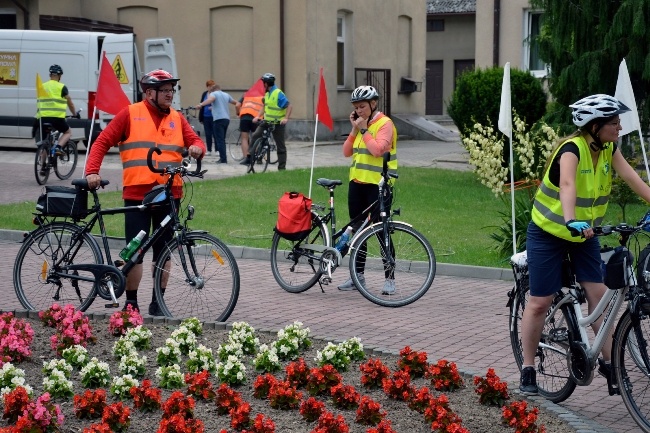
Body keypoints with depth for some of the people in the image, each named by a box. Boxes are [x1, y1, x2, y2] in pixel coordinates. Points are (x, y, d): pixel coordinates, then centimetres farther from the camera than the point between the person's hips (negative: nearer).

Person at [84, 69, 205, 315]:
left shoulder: (177, 118, 13)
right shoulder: (130, 114, 2)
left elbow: (195, 140, 11)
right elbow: (102, 142, 1)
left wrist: (197, 148, -13)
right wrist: (92, 171, -11)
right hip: (137, 194, -3)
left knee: (163, 251, 8)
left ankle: (157, 302, 20)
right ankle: (131, 302, 12)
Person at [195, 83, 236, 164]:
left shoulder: (213, 94, 3)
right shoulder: (226, 95, 20)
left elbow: (210, 99, -21)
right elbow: (235, 102, 33)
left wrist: (201, 104, -36)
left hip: (218, 119, -6)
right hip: (226, 119, 6)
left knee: (220, 140, -7)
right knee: (222, 139, 17)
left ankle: (223, 158, -14)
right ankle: (223, 157, 16)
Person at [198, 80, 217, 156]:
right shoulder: (204, 94, 9)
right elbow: (202, 106, 13)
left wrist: (213, 107, -23)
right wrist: (200, 118, 10)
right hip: (206, 117, 5)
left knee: (215, 134, -2)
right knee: (208, 134, 7)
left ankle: (217, 150, 4)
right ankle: (209, 150, 13)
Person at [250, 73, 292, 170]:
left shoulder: (278, 93, -16)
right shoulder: (267, 94, 10)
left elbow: (289, 105, -20)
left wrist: (286, 118, -30)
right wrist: (258, 116, 4)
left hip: (278, 124, -7)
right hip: (267, 122, 7)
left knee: (280, 146, 2)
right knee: (255, 136, -7)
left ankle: (282, 167, 7)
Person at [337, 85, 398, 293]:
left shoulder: (385, 123, -8)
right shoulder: (360, 125, 15)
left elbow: (378, 149, -23)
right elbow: (347, 152, 9)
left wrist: (364, 130, -15)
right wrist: (354, 129, 0)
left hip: (377, 184, -8)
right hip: (357, 182, 8)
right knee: (357, 229, 11)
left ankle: (390, 278, 0)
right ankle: (358, 276, 19)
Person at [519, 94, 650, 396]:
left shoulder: (609, 148, -5)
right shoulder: (572, 149, -27)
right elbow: (567, 186, -43)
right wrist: (572, 221, -59)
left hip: (584, 234, 6)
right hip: (549, 233, -6)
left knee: (598, 295, -4)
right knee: (540, 303, -1)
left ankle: (608, 362, 6)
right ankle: (528, 369, 10)